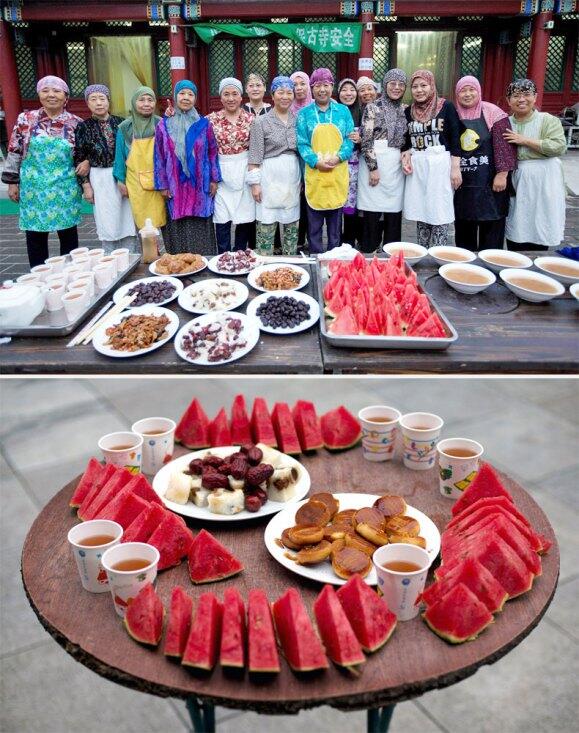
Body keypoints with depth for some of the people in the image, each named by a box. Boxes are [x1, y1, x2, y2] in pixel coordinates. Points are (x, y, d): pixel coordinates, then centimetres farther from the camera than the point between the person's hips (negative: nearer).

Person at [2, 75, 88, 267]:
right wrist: (12, 182, 3)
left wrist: (86, 181, 1)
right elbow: (14, 152, 5)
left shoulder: (76, 123, 1)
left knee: (68, 233, 6)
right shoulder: (26, 119, 1)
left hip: (66, 188, 0)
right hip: (33, 187, 1)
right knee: (35, 234, 5)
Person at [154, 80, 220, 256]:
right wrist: (162, 185, -1)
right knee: (179, 227, 3)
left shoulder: (203, 124, 3)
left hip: (200, 185, 0)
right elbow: (159, 156, 3)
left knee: (201, 227, 2)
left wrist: (214, 179, 0)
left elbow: (212, 152, 5)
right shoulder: (163, 125, 3)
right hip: (176, 186, 0)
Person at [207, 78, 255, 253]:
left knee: (245, 217, 5)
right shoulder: (211, 119, 1)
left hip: (244, 172, 1)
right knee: (222, 219, -1)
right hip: (221, 172, -1)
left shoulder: (250, 119, 3)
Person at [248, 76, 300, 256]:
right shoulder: (261, 122, -4)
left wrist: (303, 178, 12)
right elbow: (255, 157, -5)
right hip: (270, 176, -4)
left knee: (292, 225, 9)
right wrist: (255, 183, -10)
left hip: (293, 176, 4)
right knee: (266, 226, -2)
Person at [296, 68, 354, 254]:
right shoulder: (304, 114, 4)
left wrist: (338, 157, -14)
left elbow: (350, 139, 3)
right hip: (314, 174, -1)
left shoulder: (343, 111, 7)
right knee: (314, 222, 4)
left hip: (338, 174, 1)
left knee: (335, 221, 8)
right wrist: (316, 162, -15)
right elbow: (302, 143, -1)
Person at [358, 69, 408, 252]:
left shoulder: (405, 110, 14)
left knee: (394, 215, 5)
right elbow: (366, 139, -8)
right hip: (375, 163, -5)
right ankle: (369, 253, 6)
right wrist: (373, 167, -14)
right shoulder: (373, 107, -2)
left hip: (396, 166, 5)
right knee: (372, 214, -4)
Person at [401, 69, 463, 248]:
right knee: (420, 212, 7)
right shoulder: (409, 111, 11)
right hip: (416, 166, 4)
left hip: (440, 164, -4)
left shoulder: (446, 107, -1)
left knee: (439, 213, -4)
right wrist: (405, 156, -3)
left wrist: (456, 168, -10)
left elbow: (455, 139, -3)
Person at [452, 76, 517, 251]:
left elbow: (504, 145, -9)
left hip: (489, 182, -4)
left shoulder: (492, 113, -5)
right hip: (463, 182, 4)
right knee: (463, 227, 11)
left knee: (491, 227, 2)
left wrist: (502, 174, -15)